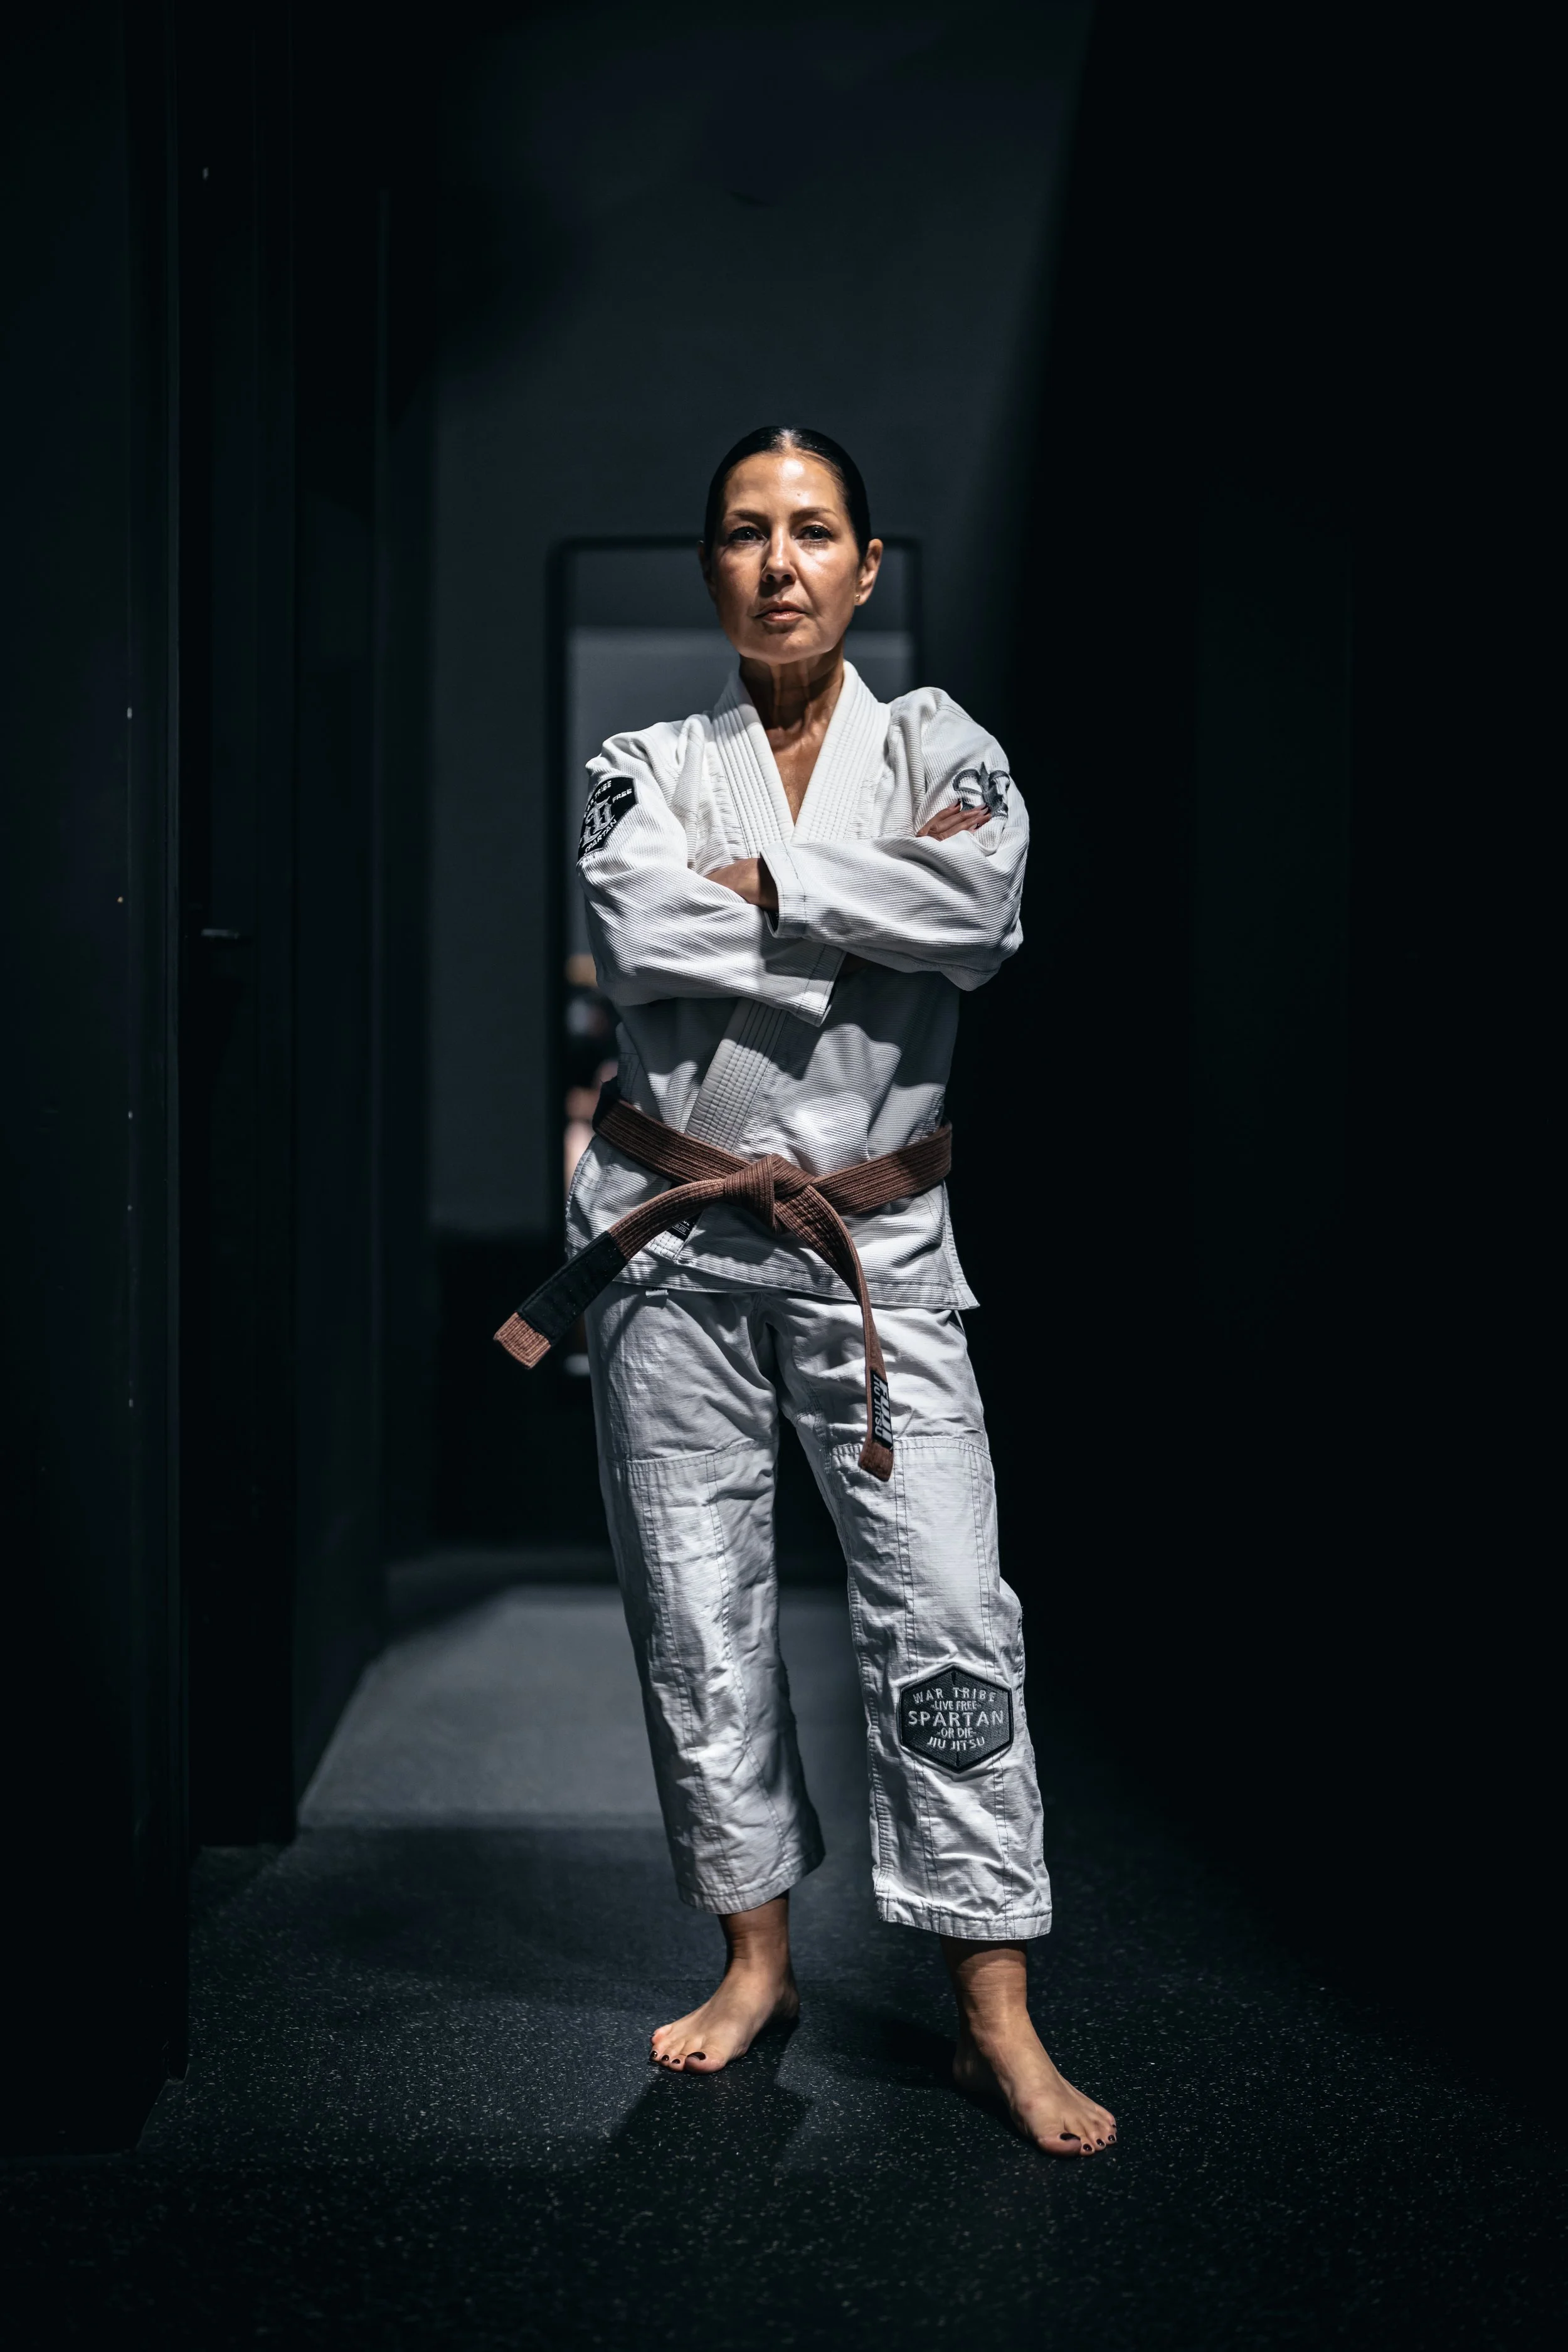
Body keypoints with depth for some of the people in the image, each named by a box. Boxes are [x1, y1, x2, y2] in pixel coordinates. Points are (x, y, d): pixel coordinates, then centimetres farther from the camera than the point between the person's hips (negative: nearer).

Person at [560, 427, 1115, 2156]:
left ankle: (995, 2018, 2)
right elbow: (640, 941, -17)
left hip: (875, 1246, -1)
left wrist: (760, 879, -16)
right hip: (674, 1243, 1)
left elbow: (983, 907, -18)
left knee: (946, 1610, -8)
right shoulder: (650, 769, 5)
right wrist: (878, 913, -14)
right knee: (699, 1611, 8)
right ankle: (759, 1961, 25)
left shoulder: (939, 747, 4)